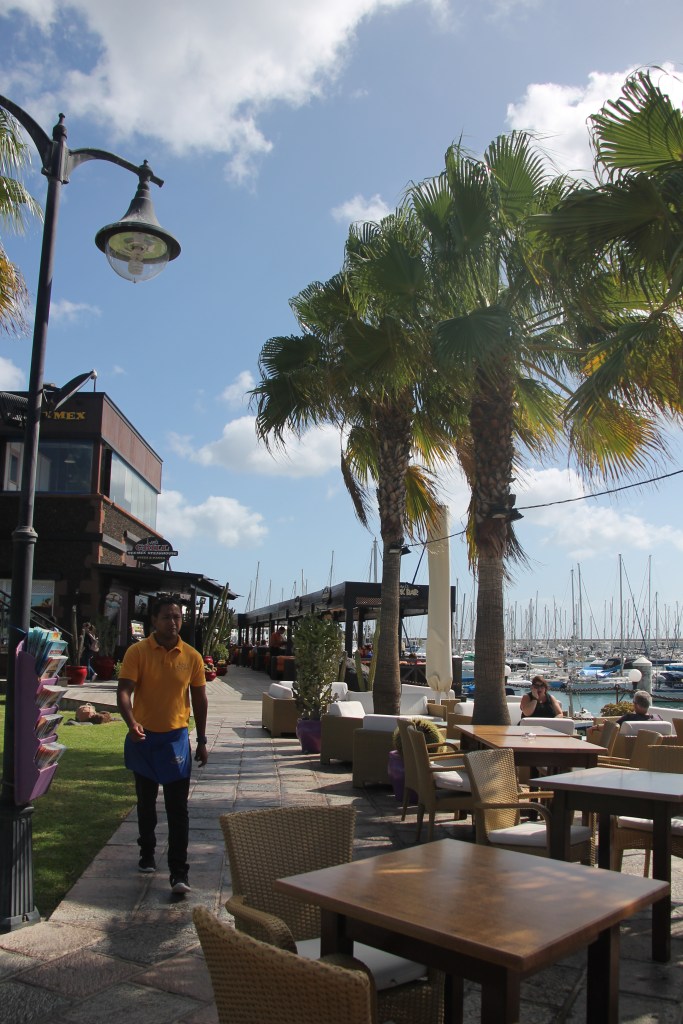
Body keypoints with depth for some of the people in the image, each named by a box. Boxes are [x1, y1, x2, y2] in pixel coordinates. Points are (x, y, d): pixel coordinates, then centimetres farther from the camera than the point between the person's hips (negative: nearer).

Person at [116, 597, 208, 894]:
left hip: (176, 738, 0)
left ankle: (179, 873, 2)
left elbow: (199, 698, 6)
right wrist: (131, 723, -35)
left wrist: (202, 741, 7)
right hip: (143, 737, 0)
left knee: (178, 808, -3)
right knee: (146, 802, 18)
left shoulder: (192, 657, -3)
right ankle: (147, 854, 38)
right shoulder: (137, 652, -9)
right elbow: (124, 691, -16)